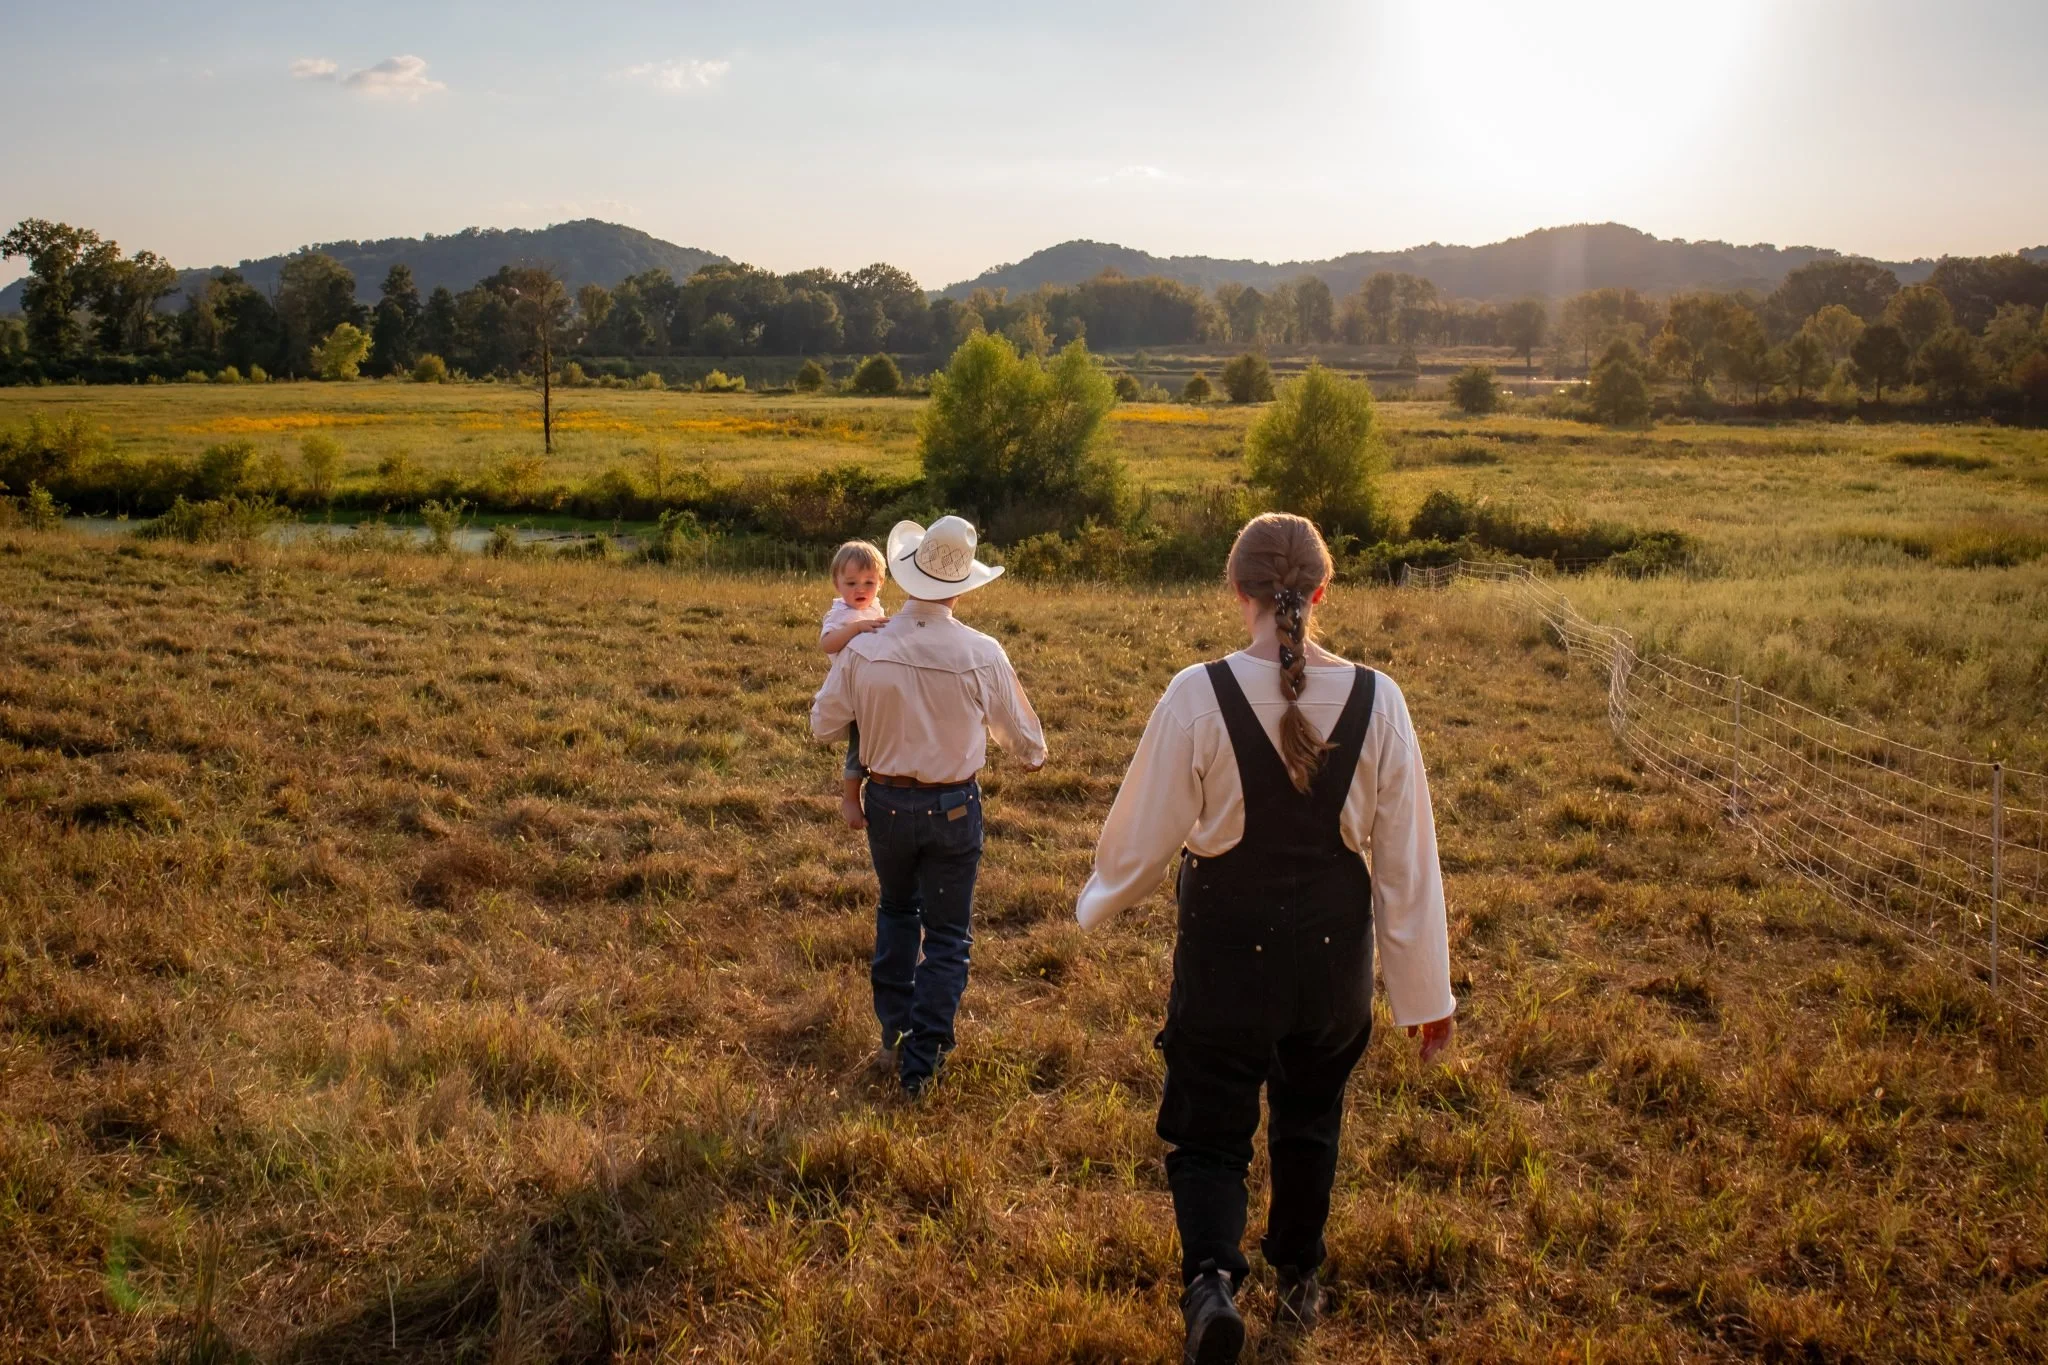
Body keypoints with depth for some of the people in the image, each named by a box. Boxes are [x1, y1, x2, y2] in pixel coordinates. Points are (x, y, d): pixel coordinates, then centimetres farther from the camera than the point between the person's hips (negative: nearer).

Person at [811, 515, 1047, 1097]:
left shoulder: (862, 650, -16)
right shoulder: (982, 655, -17)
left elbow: (824, 725, -2)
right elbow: (1020, 732, -1)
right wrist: (1035, 756, 21)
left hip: (886, 802, 2)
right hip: (953, 807, -2)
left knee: (897, 909, 27)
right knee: (946, 934, 12)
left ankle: (894, 1031, 34)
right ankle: (921, 1064, 14)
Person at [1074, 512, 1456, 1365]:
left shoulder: (1198, 696, -18)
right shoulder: (1375, 700, -11)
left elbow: (1143, 833, -9)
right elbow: (1408, 856, -5)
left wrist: (1099, 900, 13)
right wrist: (1426, 990, 5)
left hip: (1227, 943, -2)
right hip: (1333, 946, 3)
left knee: (1208, 1130, 13)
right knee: (1309, 1118, 24)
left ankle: (1211, 1275, -12)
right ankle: (1298, 1284, 41)